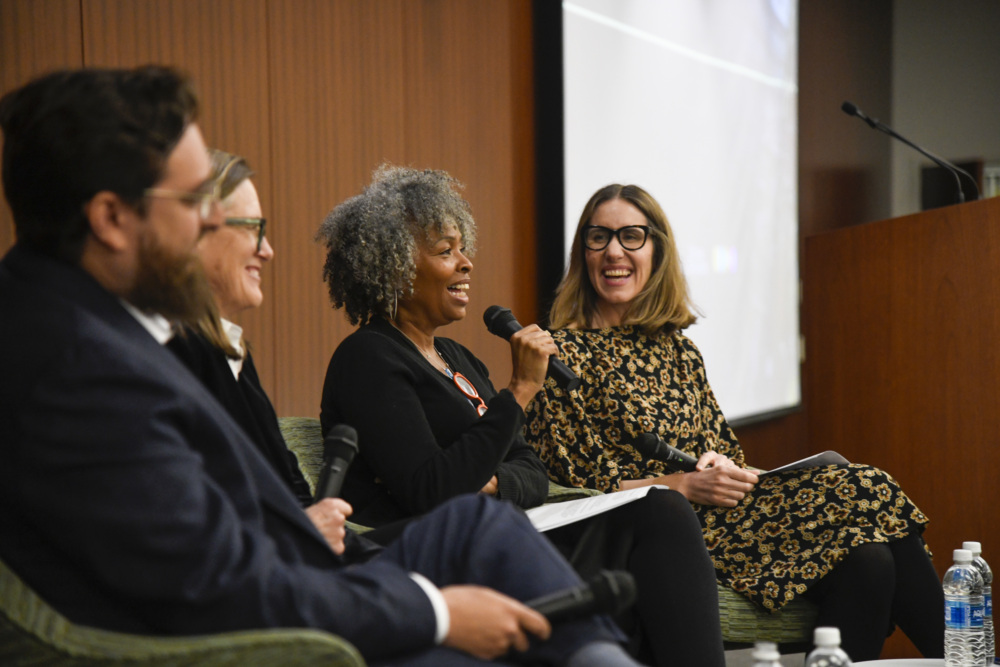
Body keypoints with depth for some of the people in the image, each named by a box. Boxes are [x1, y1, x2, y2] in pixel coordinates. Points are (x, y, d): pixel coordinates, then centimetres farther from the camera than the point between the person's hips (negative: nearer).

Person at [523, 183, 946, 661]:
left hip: (712, 507, 6)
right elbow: (574, 487, -5)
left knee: (867, 560, -23)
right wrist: (682, 485, -14)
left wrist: (721, 465, -4)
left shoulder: (678, 350, 20)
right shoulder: (562, 354, 0)